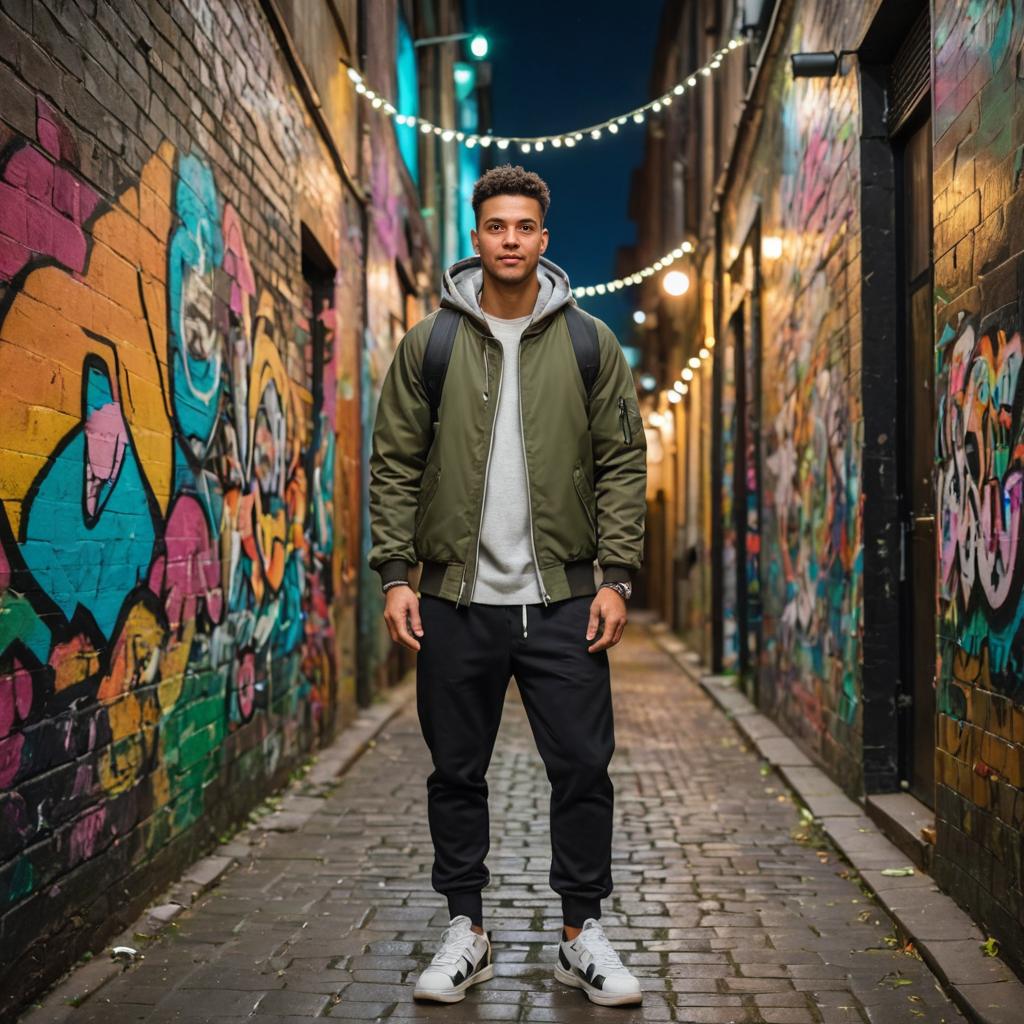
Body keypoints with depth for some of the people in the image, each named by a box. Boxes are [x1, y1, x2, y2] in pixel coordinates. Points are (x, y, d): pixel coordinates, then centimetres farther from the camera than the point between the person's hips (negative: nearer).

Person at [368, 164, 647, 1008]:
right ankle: (467, 930, 24)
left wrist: (616, 576, -5)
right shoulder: (430, 345, 3)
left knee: (584, 769, 2)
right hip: (457, 599, 0)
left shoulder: (590, 344, 4)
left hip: (563, 600, 0)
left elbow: (623, 464, 3)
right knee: (458, 774, 9)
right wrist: (395, 574, -5)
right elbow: (396, 465, 3)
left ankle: (582, 933, 18)